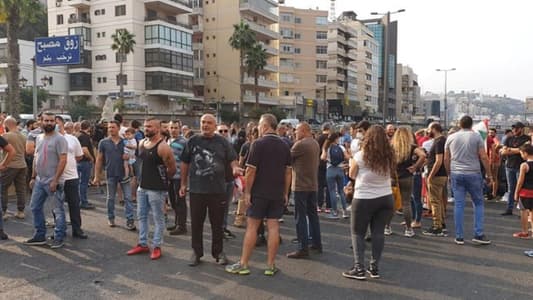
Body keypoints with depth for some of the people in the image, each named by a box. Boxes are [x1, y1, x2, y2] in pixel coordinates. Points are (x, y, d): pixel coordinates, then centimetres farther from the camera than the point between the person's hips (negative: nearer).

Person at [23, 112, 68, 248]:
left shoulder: (59, 139, -12)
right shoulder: (39, 138, 12)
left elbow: (63, 160, -18)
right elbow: (36, 159, 18)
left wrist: (55, 180, -21)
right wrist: (33, 177, 14)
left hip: (53, 181, -8)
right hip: (39, 180, 8)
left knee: (58, 210, 1)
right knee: (35, 207, 14)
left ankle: (59, 238, 10)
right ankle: (40, 236, 26)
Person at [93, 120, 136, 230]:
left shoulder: (125, 142, 3)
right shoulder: (103, 142, 1)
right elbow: (99, 160, 4)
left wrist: (128, 156, -11)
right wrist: (97, 176, 1)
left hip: (124, 173, 0)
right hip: (111, 174, 0)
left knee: (128, 197, -3)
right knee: (110, 198, 12)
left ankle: (130, 221, 0)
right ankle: (111, 218, 28)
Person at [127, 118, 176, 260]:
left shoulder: (162, 147, -18)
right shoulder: (142, 144, 7)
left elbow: (172, 168, -12)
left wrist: (162, 179, 2)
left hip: (157, 189, -8)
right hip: (142, 186, 8)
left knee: (158, 218, 4)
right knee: (141, 216, 16)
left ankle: (156, 246, 15)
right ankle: (143, 244, 28)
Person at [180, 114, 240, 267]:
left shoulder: (222, 142, 3)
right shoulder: (193, 141, 4)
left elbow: (232, 159, 5)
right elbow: (185, 163, 9)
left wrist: (235, 168, -18)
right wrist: (183, 184, 9)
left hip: (217, 190, 0)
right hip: (196, 189, 1)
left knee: (217, 224, 9)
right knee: (196, 223, 8)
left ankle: (218, 252, 23)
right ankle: (196, 252, 23)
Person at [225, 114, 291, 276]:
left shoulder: (259, 144, -10)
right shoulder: (284, 145, 7)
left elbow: (251, 170, -13)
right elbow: (288, 171, 8)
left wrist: (247, 191, -6)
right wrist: (285, 193, 13)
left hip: (259, 192, -4)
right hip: (278, 194, 5)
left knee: (252, 227, 2)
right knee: (273, 227, 5)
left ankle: (243, 264, 8)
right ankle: (270, 265, 10)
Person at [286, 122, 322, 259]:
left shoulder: (300, 144, -16)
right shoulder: (315, 144, 11)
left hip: (301, 185, -8)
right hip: (313, 184, 8)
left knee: (301, 217, -4)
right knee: (313, 214, 16)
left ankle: (303, 248, -2)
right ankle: (317, 244, 23)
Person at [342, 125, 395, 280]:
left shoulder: (361, 155, -12)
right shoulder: (389, 156, -2)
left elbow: (352, 175, 1)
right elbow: (390, 173, 12)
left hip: (364, 199, -4)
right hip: (385, 198, 4)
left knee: (357, 233, 7)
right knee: (378, 232, 10)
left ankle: (359, 269, 4)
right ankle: (374, 268, 16)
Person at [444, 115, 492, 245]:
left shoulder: (451, 137, 6)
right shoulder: (476, 136, -2)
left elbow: (446, 159, 8)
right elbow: (483, 157, -5)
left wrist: (449, 173, 18)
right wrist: (489, 174, 3)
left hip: (456, 174, 2)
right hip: (473, 174, -2)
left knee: (458, 204, 4)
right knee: (478, 203, 10)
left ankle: (459, 237, 7)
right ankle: (478, 234, 6)